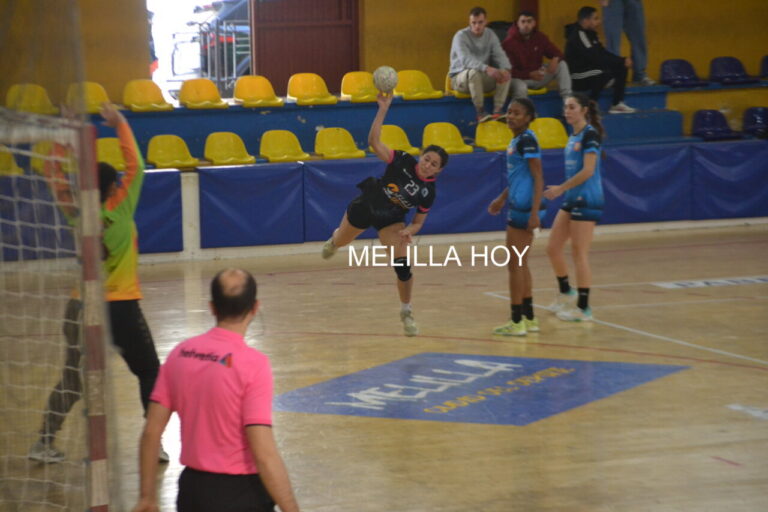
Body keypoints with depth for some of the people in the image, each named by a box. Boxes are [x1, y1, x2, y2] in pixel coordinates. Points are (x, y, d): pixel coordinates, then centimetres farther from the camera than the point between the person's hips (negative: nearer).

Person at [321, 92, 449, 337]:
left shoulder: (428, 192, -19)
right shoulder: (403, 161, -26)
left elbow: (418, 222, -8)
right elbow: (374, 141, -33)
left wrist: (408, 231, -32)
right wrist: (383, 108, -42)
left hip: (391, 220, 0)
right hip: (365, 206, 0)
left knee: (403, 267, -15)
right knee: (339, 242, 25)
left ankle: (406, 313, 5)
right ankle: (334, 239, 68)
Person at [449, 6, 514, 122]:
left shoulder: (490, 35, 3)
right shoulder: (461, 36, -15)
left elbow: (500, 55, -6)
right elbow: (466, 60, -31)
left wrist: (505, 69, -31)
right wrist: (486, 68, -48)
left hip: (482, 78, 5)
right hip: (460, 77, -5)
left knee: (505, 74, -21)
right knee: (474, 72, -39)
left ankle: (497, 111, -28)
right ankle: (481, 113, -34)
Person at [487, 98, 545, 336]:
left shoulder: (527, 141, -15)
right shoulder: (517, 140, 13)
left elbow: (538, 178, -18)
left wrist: (534, 212, -23)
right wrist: (502, 199, 32)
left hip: (524, 209, -9)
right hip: (518, 207, 9)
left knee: (515, 265, -3)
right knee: (521, 265, 14)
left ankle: (517, 321, 2)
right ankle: (529, 319, 20)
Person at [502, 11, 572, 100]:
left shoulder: (540, 37, -3)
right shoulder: (509, 42, -19)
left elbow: (557, 53, 2)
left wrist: (555, 59, -26)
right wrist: (530, 75, -33)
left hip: (537, 75, 6)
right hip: (519, 78, -6)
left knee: (561, 64, -10)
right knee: (521, 88, -42)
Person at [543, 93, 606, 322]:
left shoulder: (590, 135, -13)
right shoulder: (573, 136, 13)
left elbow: (587, 171, -20)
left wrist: (560, 188, -16)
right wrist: (562, 190, 17)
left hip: (586, 200, -9)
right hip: (571, 200, 9)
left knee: (579, 253, -5)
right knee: (553, 248, 11)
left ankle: (583, 308, 2)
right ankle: (565, 293, 30)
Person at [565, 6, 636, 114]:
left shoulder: (590, 34, 12)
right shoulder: (578, 36, -19)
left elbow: (603, 53, 13)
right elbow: (596, 58, -25)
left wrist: (623, 61, -4)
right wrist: (622, 61, -20)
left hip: (589, 73, 10)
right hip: (577, 79, -10)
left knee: (621, 68, 6)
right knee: (606, 72, -33)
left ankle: (617, 104, 4)